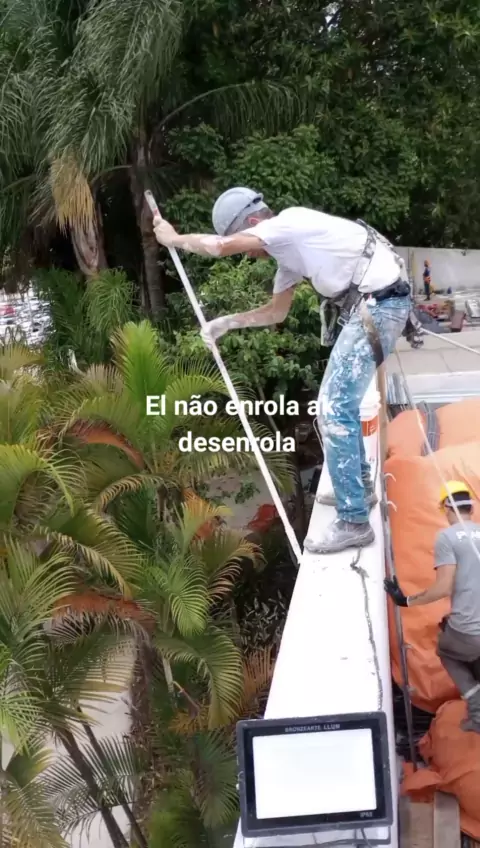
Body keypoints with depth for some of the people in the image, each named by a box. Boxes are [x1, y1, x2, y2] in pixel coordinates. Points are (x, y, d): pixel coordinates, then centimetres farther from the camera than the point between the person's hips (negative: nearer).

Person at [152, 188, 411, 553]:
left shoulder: (288, 222, -11)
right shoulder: (289, 247, 19)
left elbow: (219, 246, -20)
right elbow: (277, 311, 29)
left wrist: (174, 238, -3)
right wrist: (228, 322, 19)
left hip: (379, 304, -10)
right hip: (370, 306, 10)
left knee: (334, 408, -11)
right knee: (339, 401, 22)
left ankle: (353, 522, -7)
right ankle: (360, 487, 36)